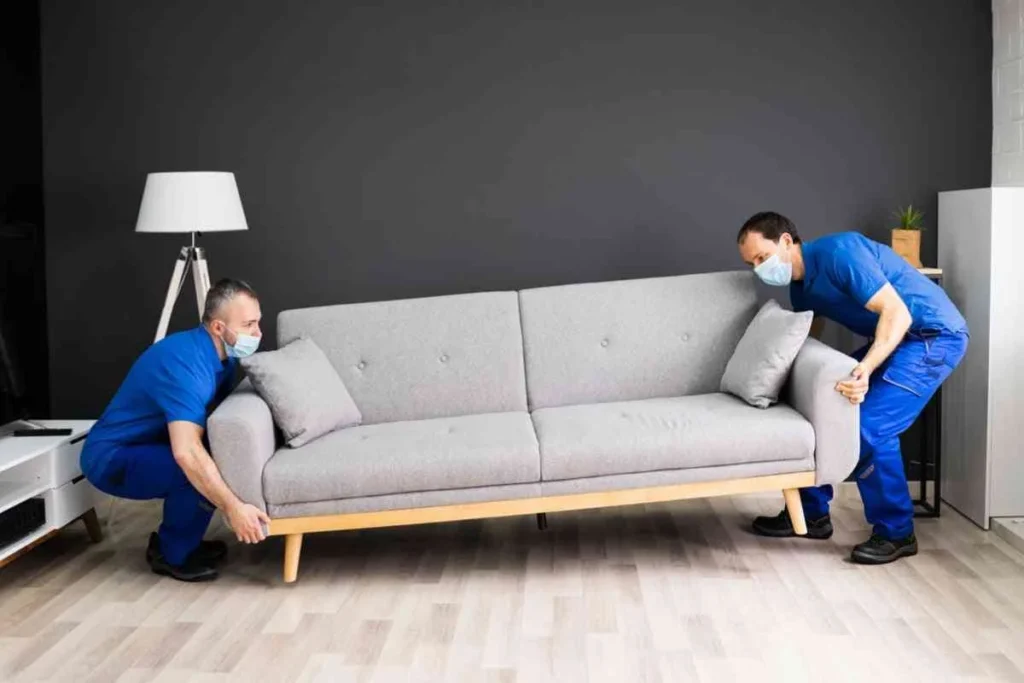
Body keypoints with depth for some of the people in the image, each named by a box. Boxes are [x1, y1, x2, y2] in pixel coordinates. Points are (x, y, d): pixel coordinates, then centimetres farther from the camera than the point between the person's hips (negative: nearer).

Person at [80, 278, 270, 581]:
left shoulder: (221, 353, -2)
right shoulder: (185, 363, -31)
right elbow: (186, 453, -42)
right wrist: (233, 508, -43)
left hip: (148, 447, 9)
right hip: (111, 458, -9)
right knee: (197, 470, -29)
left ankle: (175, 541, 14)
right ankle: (171, 555, -5)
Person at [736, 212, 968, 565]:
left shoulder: (839, 252, -24)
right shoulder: (801, 286, 4)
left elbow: (897, 313, -31)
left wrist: (866, 368, -43)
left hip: (935, 336, -9)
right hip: (892, 340, 9)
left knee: (869, 428, -18)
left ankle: (896, 533, -1)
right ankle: (811, 513, 18)